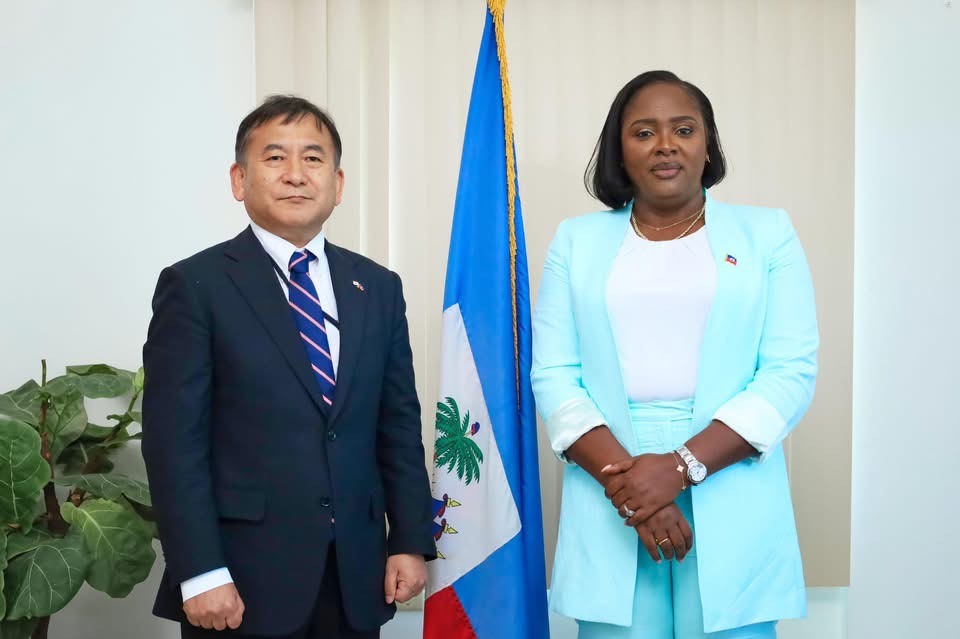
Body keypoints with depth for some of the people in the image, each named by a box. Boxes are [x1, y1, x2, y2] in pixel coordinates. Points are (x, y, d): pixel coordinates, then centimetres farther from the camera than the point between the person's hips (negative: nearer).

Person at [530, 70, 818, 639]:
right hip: (611, 508, 1)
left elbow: (791, 372, -3)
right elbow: (554, 375, 2)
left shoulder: (767, 233, 6)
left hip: (731, 507, 0)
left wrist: (680, 466, -14)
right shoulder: (578, 240, 9)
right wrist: (624, 478, -14)